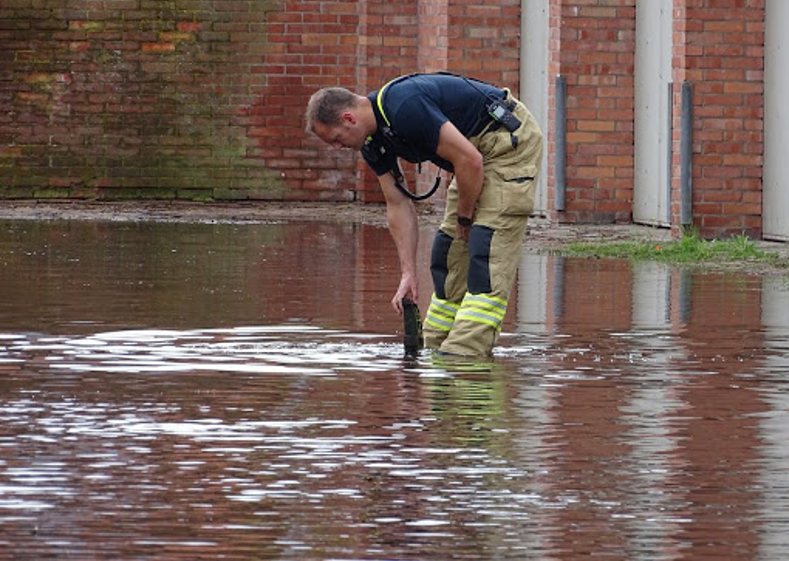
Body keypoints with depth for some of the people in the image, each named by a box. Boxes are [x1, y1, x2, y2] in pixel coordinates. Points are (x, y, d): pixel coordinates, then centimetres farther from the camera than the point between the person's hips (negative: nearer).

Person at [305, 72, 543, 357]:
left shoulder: (405, 108, -29)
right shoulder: (373, 139, 1)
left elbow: (469, 160, -27)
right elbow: (399, 204, 5)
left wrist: (465, 217, -11)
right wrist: (408, 274, 0)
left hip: (511, 140, -10)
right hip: (480, 149, 10)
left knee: (488, 250, -16)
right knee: (449, 247, 9)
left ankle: (465, 351, -22)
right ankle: (436, 346, 13)